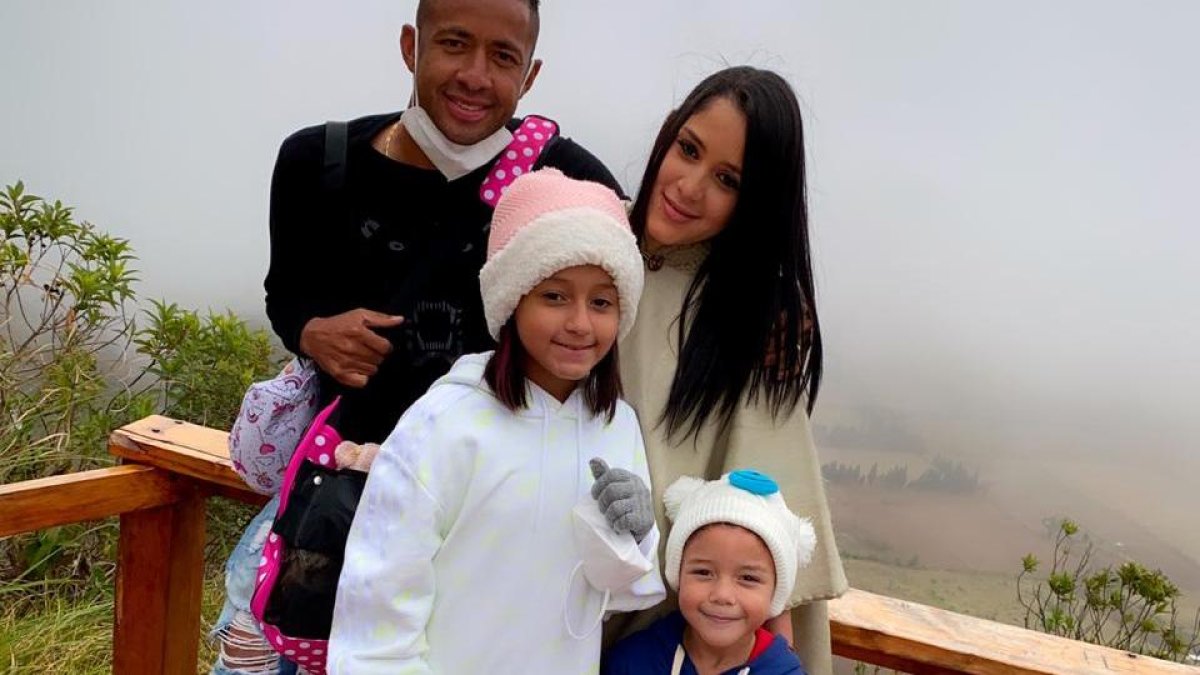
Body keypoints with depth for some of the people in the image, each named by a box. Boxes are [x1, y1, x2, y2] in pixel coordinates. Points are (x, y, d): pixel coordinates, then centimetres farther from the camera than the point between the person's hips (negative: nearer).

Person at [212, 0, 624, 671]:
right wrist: (315, 333, -13)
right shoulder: (320, 164, -8)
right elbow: (287, 291, 9)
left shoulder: (568, 180, -16)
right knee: (254, 615, 10)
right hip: (351, 450, 3)